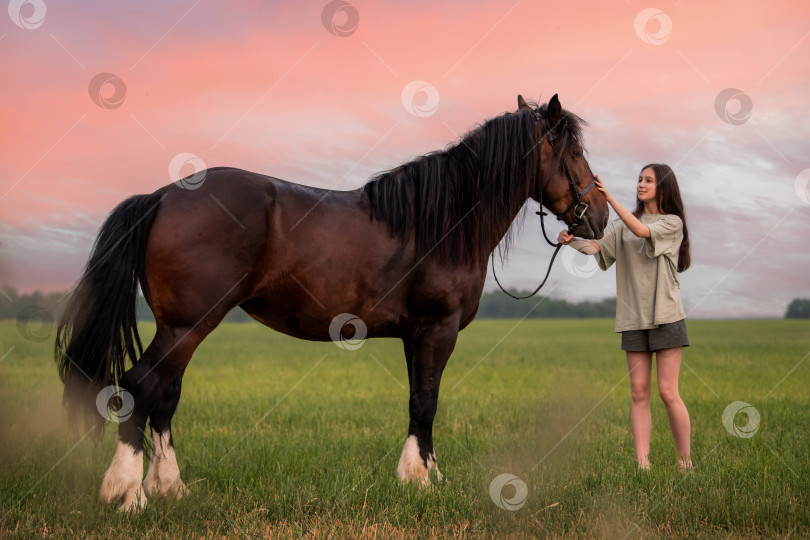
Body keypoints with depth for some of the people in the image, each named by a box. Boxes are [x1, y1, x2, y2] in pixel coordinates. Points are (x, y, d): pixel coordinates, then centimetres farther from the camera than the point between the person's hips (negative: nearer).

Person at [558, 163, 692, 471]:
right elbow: (600, 247, -4)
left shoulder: (672, 223, 0)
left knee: (668, 392, -6)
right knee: (639, 393, 1)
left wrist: (610, 198, -23)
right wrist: (573, 241, -23)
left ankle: (685, 462, 5)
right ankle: (642, 463, 1)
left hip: (666, 316, -4)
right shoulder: (624, 225, 13)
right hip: (634, 318, 4)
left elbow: (642, 231, -19)